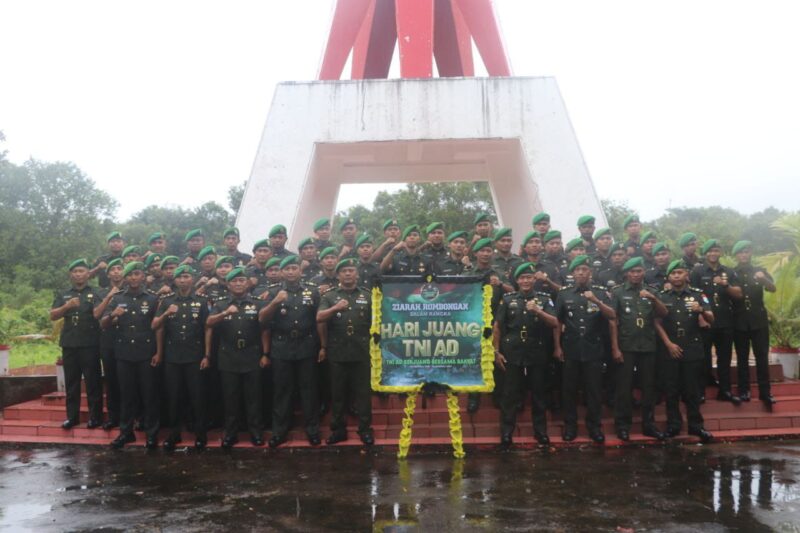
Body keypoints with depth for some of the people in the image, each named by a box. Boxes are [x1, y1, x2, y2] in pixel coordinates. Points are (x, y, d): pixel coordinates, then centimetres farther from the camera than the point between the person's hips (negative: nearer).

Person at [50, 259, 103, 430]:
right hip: (69, 344, 4)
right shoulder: (63, 295, 14)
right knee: (71, 382, 9)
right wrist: (67, 306, -15)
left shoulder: (95, 294, 5)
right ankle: (72, 416, 17)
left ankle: (96, 416, 6)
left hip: (90, 344, -3)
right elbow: (53, 316, 2)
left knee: (93, 381, -1)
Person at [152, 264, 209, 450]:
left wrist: (206, 356, -4)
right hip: (172, 358, 2)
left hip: (195, 357, -2)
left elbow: (207, 329, 1)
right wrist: (166, 314, -20)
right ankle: (174, 433, 21)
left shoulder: (201, 302, 1)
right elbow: (155, 327, 0)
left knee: (196, 396, 3)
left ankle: (200, 433, 14)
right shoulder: (167, 301, 6)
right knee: (174, 397, 9)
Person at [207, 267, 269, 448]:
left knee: (253, 398, 5)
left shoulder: (257, 304, 4)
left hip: (252, 359, -1)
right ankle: (230, 433, 18)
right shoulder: (220, 305, 6)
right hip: (228, 360, 1)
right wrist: (225, 313, -29)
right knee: (230, 398, 8)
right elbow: (209, 324, -12)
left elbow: (264, 331, 4)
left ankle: (256, 432, 14)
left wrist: (265, 354, -2)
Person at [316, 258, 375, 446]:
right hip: (337, 353, 0)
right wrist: (335, 308, -26)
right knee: (338, 393, 8)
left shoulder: (367, 295, 7)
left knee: (363, 392, 4)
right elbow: (319, 318, -11)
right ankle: (338, 430, 18)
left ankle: (365, 429, 13)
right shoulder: (329, 295, 4)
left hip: (361, 352, 0)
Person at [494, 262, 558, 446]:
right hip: (512, 354, 0)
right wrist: (496, 351, 1)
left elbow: (555, 323, -8)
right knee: (510, 394, 3)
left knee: (538, 393, 9)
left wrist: (538, 311, -23)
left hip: (537, 354, 1)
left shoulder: (544, 298, 2)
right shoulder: (507, 299, 3)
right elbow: (497, 326, 5)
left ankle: (540, 430, 21)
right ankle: (506, 431, 11)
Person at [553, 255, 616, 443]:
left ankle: (594, 426, 16)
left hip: (594, 349, 0)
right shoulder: (564, 293, 3)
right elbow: (557, 322, 6)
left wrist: (596, 301, -22)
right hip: (570, 349, 0)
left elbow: (613, 316, -7)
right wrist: (557, 347, 2)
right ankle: (570, 425, 17)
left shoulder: (600, 292, 3)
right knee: (569, 388, 6)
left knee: (594, 389, 4)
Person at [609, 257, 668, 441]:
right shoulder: (618, 292, 0)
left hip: (648, 347, 3)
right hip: (626, 347, -3)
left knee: (648, 386, 9)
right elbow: (612, 321, -4)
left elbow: (664, 314, 0)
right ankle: (623, 425, 9)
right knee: (624, 387, 1)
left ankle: (648, 424, 19)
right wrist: (615, 348, -9)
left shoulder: (650, 292, 10)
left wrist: (653, 298, -18)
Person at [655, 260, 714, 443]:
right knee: (672, 390, 4)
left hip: (693, 349, 0)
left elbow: (711, 320, -2)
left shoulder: (697, 294, 4)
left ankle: (695, 425, 14)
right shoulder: (662, 296, 5)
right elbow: (657, 323, 2)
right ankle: (673, 425, 12)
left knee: (692, 390, 4)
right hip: (670, 350, 1)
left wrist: (701, 310, -23)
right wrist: (669, 344, -7)